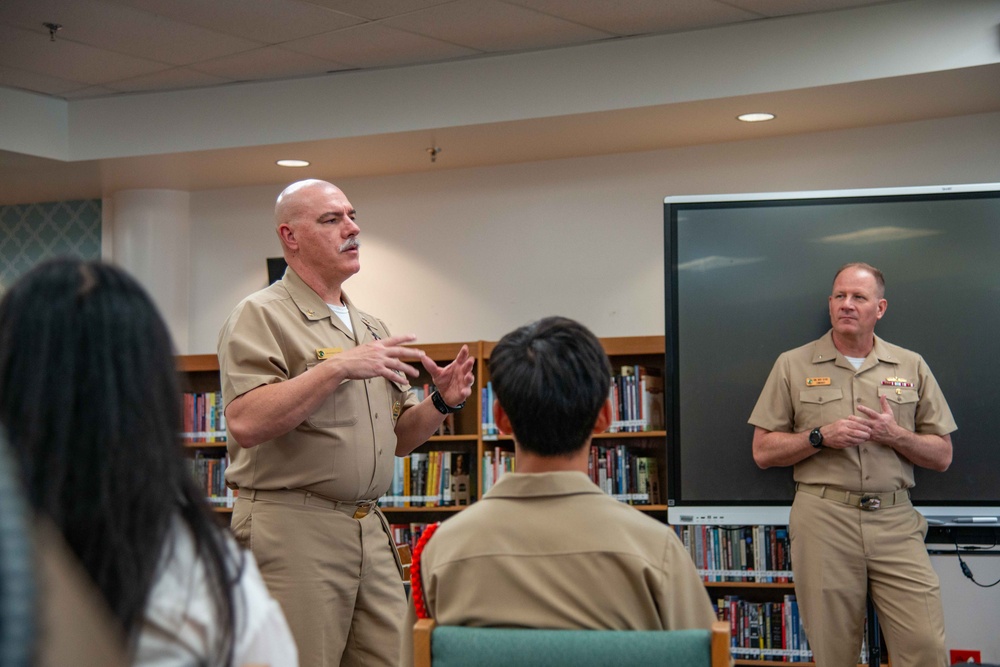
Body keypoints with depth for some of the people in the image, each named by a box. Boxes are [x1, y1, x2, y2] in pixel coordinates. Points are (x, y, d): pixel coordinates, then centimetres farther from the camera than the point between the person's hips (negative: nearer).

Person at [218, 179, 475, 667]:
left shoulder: (370, 327, 19)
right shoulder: (262, 316, -4)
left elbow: (399, 438, 22)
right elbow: (246, 423, -20)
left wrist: (442, 403, 2)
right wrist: (338, 368, -21)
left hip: (370, 530, 7)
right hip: (293, 530, -7)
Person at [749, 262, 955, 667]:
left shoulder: (911, 367, 11)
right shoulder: (793, 365, 7)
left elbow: (942, 456, 11)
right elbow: (763, 452, 5)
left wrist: (895, 435, -8)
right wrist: (821, 436, -9)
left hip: (896, 522, 1)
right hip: (823, 520, -1)